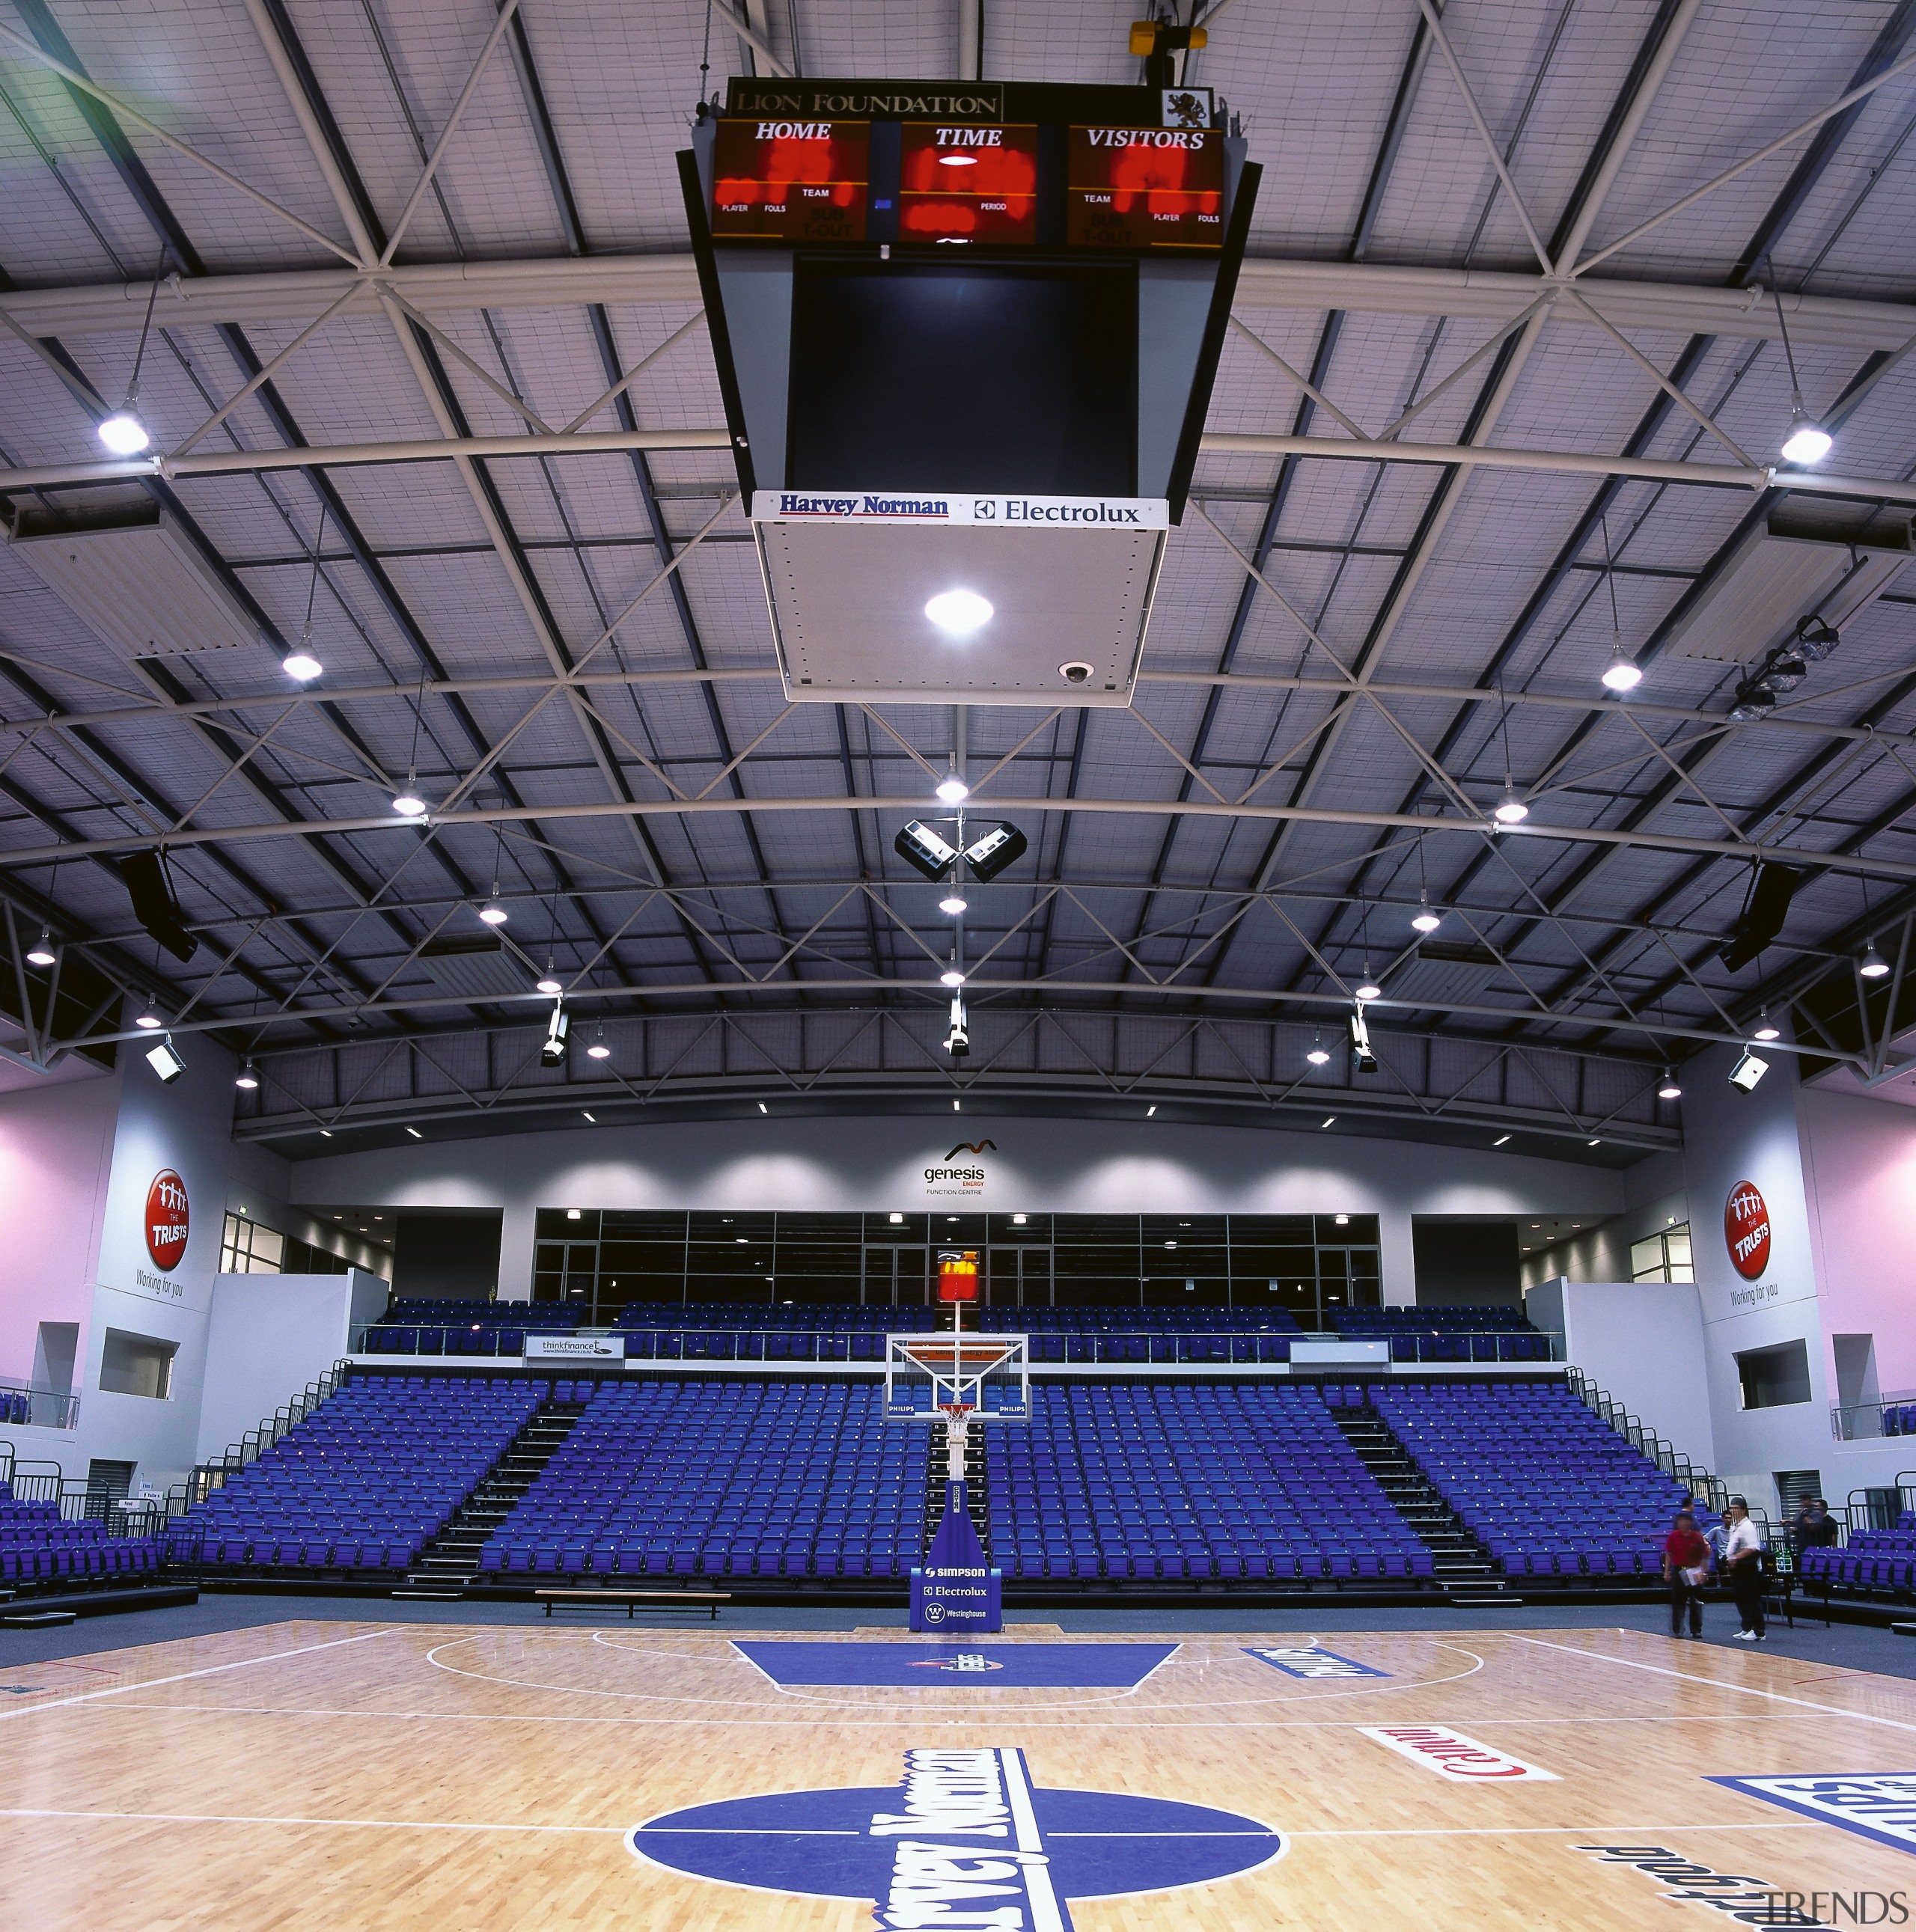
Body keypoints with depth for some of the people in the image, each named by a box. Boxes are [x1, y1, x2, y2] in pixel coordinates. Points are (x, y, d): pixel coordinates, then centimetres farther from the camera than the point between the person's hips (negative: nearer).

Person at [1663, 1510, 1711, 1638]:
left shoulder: (1698, 1537, -5)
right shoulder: (1673, 1536, -2)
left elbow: (1704, 1557, -1)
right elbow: (1669, 1554, 4)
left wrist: (1703, 1573, -8)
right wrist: (1667, 1570, 0)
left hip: (1694, 1573, -1)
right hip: (1678, 1571, 1)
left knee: (1696, 1602, 4)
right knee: (1677, 1601, 2)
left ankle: (1696, 1630, 14)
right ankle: (1677, 1630, 10)